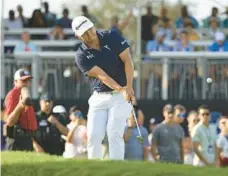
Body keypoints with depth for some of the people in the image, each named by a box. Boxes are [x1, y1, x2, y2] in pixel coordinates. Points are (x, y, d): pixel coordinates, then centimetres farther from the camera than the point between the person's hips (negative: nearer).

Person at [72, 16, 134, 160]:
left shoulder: (112, 37, -6)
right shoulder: (82, 55, -6)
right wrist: (120, 89, -30)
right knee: (93, 136, -4)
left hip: (121, 96, -2)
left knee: (114, 135, -13)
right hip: (99, 97, 2)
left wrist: (129, 87, -22)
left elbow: (127, 61, -10)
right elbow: (101, 75, -16)